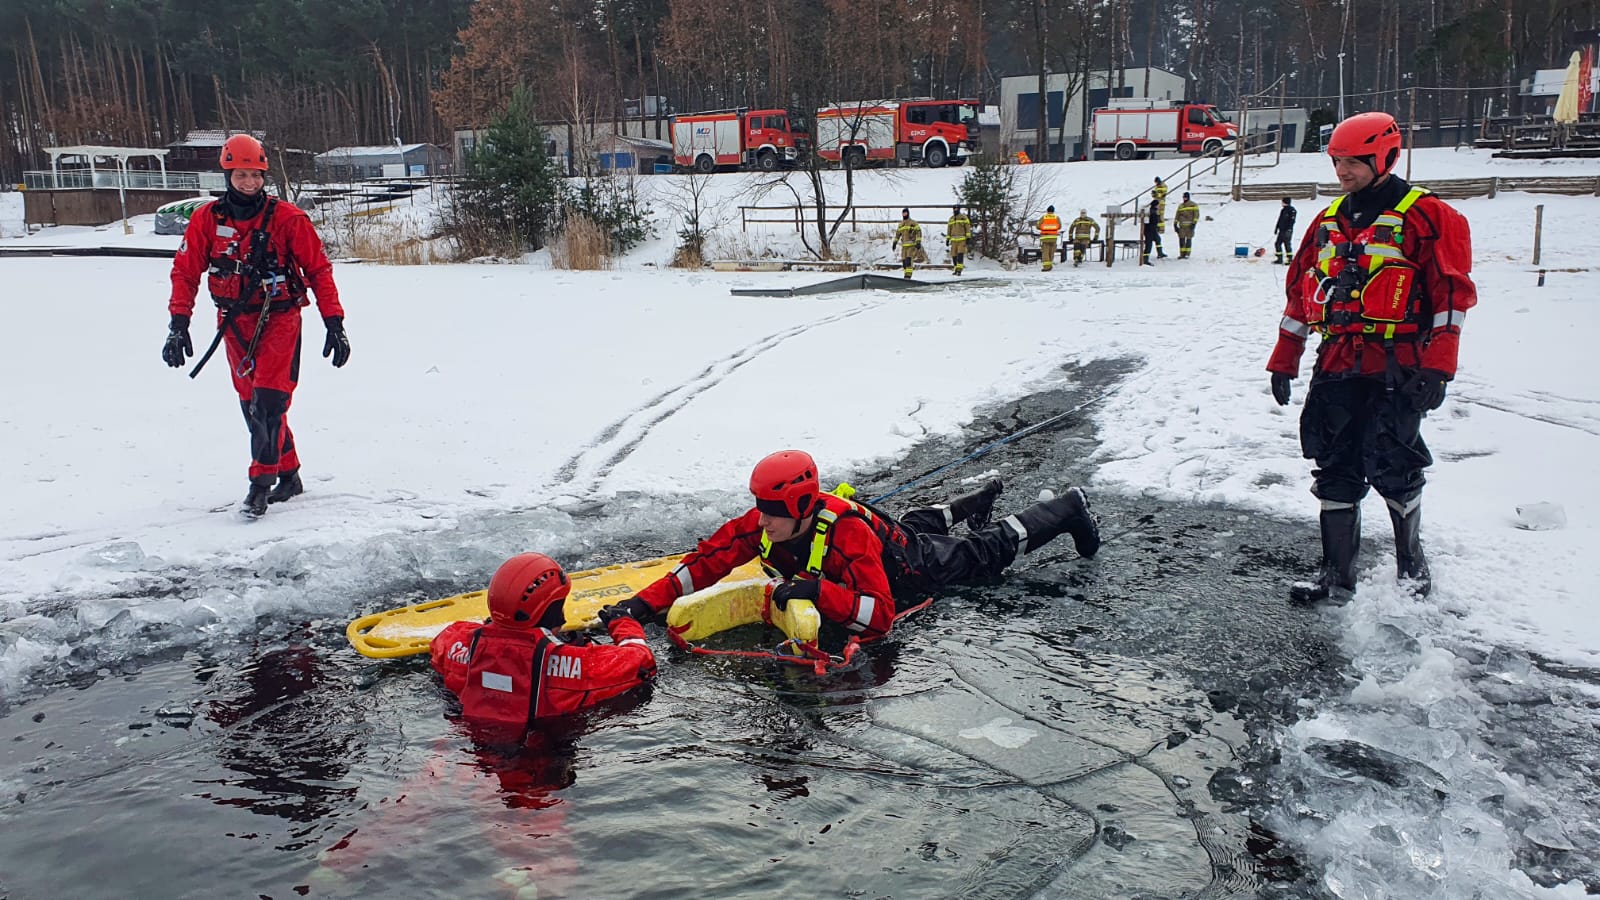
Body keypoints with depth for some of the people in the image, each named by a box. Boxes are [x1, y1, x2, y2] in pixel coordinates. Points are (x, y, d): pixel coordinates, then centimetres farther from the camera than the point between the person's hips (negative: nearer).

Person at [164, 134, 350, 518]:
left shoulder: (287, 218, -9)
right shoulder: (207, 220, -1)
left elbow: (319, 270, -5)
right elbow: (185, 271, 4)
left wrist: (334, 324, -9)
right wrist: (178, 324, -5)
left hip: (279, 317, -4)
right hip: (234, 322, 4)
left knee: (268, 400, -14)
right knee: (251, 404, 8)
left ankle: (261, 482, -8)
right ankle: (288, 474, 22)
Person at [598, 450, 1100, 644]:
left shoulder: (847, 534, -48)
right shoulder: (762, 525, -31)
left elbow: (881, 616, -53)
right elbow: (707, 562, -27)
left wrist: (818, 591, -62)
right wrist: (647, 602, -37)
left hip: (915, 567, -5)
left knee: (988, 552, 18)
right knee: (920, 521, 37)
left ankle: (1068, 509, 40)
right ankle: (975, 502, 65)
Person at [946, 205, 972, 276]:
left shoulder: (964, 217, 1)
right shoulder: (951, 219, 15)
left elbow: (968, 227, -2)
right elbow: (949, 229, 20)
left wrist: (968, 237, -9)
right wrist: (947, 238, 14)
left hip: (962, 240, -5)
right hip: (954, 240, 5)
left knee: (960, 253, -16)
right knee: (954, 255, 2)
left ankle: (959, 269, -21)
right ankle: (956, 269, 12)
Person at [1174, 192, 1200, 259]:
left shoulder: (1194, 205, 2)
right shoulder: (1180, 206, 16)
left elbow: (1196, 215, -4)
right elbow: (1177, 215, 18)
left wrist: (1194, 223, -15)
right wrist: (1175, 224, 10)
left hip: (1190, 225, -4)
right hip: (1182, 225, 4)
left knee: (1188, 239, -2)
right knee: (1181, 239, 0)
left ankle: (1187, 254, 1)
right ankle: (1182, 254, 4)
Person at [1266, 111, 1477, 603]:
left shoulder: (1427, 216, -3)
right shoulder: (1330, 220, 16)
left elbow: (1451, 294, -7)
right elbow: (1300, 292, 19)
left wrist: (1437, 368, -14)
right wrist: (1283, 361, 16)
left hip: (1395, 372, -5)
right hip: (1335, 369, 5)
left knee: (1391, 469, -3)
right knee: (1335, 472, 5)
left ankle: (1410, 557, 22)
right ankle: (1338, 575, 13)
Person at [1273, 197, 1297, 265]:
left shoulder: (1291, 210, -9)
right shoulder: (1283, 210, 16)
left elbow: (1292, 221, -16)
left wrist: (1289, 230, -23)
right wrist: (1276, 228, 22)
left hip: (1287, 231, -9)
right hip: (1281, 230, 9)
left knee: (1287, 244, -9)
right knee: (1277, 243, 8)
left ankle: (1290, 259, -4)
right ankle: (1280, 259, 15)